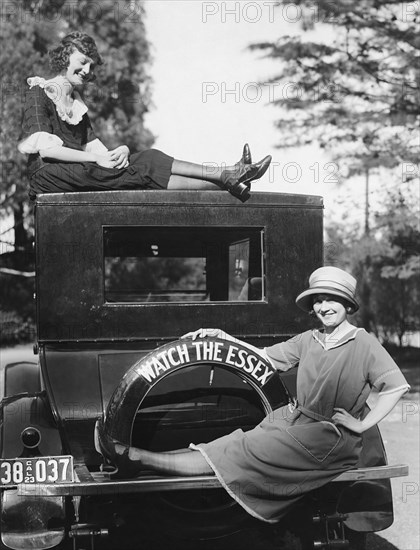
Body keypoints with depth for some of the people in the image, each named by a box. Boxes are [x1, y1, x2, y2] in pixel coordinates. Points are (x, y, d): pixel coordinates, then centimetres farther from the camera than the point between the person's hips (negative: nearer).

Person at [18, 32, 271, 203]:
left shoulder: (76, 104, 26)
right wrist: (97, 159, -18)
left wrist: (121, 151, -12)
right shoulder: (39, 93, 2)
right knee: (143, 165, -22)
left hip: (80, 173, 7)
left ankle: (227, 180, -32)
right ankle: (223, 177, -26)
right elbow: (45, 149, -13)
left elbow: (98, 149, 12)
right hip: (48, 175, -7)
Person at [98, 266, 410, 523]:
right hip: (293, 419, 6)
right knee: (235, 446, -10)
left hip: (330, 439, -6)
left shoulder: (363, 344, -9)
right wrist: (222, 337, 5)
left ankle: (139, 458, -20)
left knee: (241, 453, -17)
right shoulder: (308, 340, 9)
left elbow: (397, 385, -12)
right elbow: (265, 358, 12)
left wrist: (363, 425, -16)